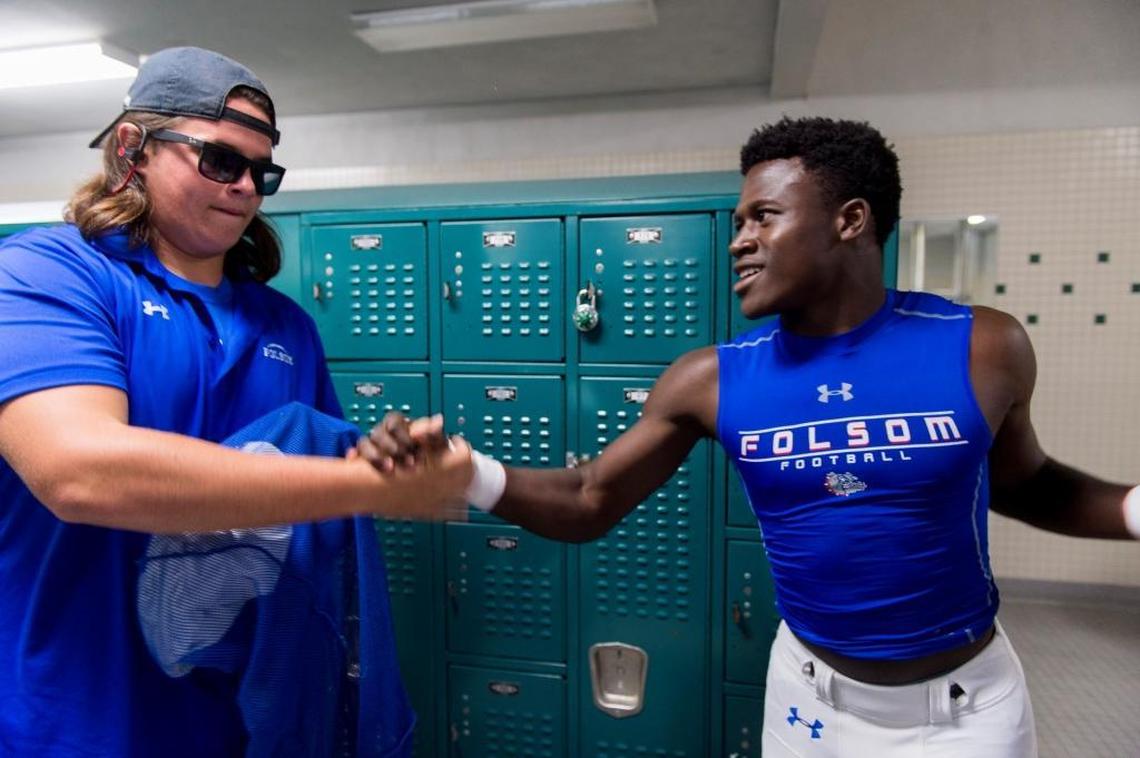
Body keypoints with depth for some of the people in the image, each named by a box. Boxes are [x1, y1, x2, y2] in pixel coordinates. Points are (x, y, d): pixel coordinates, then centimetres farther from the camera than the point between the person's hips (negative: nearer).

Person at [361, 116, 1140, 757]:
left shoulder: (984, 349, -15)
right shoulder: (712, 382, -14)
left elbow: (1026, 483, 4)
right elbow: (587, 504, -10)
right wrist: (460, 469, -26)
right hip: (812, 693, 1)